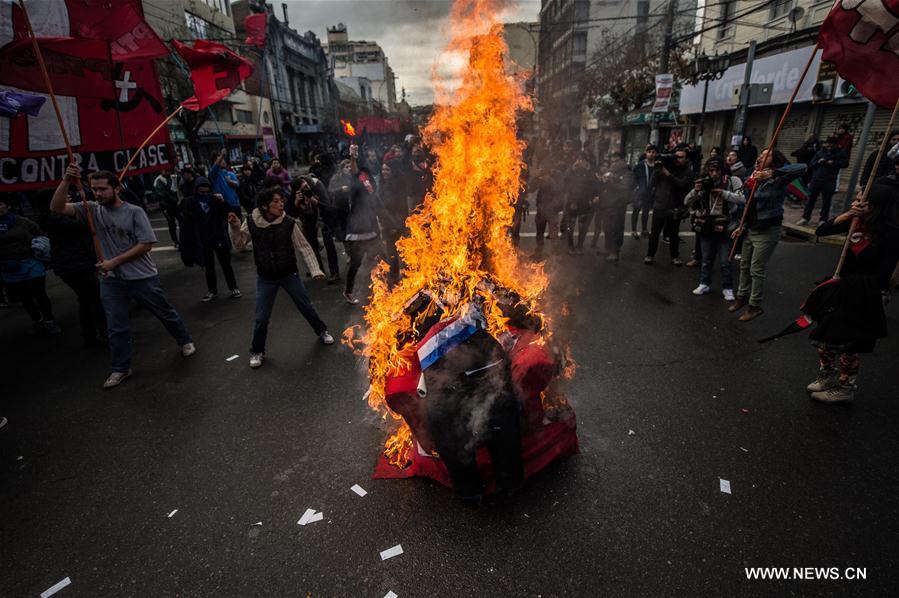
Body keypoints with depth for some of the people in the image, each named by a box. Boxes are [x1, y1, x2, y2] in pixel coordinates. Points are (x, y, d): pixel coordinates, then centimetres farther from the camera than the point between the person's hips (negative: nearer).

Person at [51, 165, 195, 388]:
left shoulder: (134, 212, -10)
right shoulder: (92, 210, 1)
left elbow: (146, 244, -13)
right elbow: (57, 207, -8)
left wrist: (115, 261, -15)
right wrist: (66, 180, -21)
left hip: (143, 277, -3)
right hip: (111, 280, 4)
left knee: (166, 313, 12)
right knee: (115, 328, 10)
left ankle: (185, 341, 36)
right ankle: (121, 369, 24)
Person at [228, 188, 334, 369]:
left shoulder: (289, 223, -15)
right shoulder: (252, 222, -11)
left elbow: (304, 247, -11)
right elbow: (240, 244, 0)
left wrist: (315, 270, -18)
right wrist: (235, 228, -18)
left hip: (289, 274, -1)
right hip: (265, 278, 1)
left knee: (306, 307, 12)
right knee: (261, 318, 5)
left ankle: (322, 331, 39)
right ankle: (257, 352, 27)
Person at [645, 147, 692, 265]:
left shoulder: (688, 172, 4)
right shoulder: (666, 166, 8)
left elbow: (682, 184, -15)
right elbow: (654, 182, 2)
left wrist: (669, 175, -17)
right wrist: (658, 169, -9)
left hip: (674, 208, -1)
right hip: (659, 205, 1)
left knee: (673, 234, 6)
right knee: (654, 233, 1)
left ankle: (675, 257, 18)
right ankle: (650, 255, 10)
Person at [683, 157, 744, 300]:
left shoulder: (733, 181, -6)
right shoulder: (704, 183, 3)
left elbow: (742, 199, -16)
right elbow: (687, 202, 0)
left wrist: (723, 192, -22)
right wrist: (695, 191, -18)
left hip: (724, 227, -3)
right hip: (706, 227, 3)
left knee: (725, 261, 3)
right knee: (706, 259, 16)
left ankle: (727, 288, 17)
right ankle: (704, 284, 30)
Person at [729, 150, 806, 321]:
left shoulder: (776, 182, -16)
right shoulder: (753, 180, 5)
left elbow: (802, 168, -33)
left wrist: (771, 173, -38)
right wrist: (742, 227, 10)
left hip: (767, 232, -7)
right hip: (750, 229, 7)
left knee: (757, 270, -1)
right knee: (744, 266, 17)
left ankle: (755, 306, 14)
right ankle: (742, 297, 34)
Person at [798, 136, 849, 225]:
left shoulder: (840, 153, 4)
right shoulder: (820, 152, 9)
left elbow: (845, 163, -3)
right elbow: (811, 164, 9)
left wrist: (834, 163, -15)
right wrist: (818, 162, -11)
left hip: (830, 181, -2)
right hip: (816, 179, 2)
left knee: (826, 201, 3)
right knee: (811, 198, 3)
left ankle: (823, 220, 9)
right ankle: (805, 217, 9)